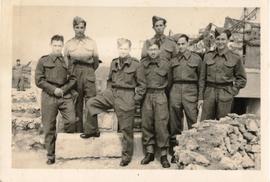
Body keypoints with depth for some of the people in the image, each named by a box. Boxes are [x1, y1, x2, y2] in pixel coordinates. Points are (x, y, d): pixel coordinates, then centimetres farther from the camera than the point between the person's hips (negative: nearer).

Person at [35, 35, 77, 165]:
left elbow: (73, 79, 9)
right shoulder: (43, 61, 8)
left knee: (71, 120, -11)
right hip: (49, 96, -1)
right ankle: (50, 155, 16)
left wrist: (63, 89, -6)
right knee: (49, 127, 2)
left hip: (65, 95, 1)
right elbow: (39, 80, 2)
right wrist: (53, 89, -8)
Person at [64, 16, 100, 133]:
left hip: (89, 72, -1)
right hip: (74, 74, 1)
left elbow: (96, 63, 13)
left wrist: (89, 71, 7)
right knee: (76, 103, 3)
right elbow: (65, 63, 14)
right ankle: (78, 130, 11)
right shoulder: (69, 44, 12)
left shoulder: (91, 42, 11)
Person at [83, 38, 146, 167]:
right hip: (112, 93, 5)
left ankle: (126, 156, 19)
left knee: (126, 128, 3)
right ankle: (94, 131, 11)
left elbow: (142, 84, -4)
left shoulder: (135, 65, -7)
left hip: (127, 98, -5)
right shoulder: (114, 63, 8)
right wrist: (108, 92, 11)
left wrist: (136, 99, -8)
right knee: (90, 103, -7)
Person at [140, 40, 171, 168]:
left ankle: (163, 155, 7)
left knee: (161, 125, -3)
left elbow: (169, 81, 14)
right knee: (146, 124, 5)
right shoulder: (143, 64, 5)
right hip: (146, 96, 2)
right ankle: (149, 152, 18)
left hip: (160, 96, -2)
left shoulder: (165, 64, 2)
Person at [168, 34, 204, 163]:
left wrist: (200, 97, -1)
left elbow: (201, 79, 6)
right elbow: (170, 79, 14)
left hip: (190, 91, -2)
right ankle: (175, 152, 14)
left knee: (193, 122, -4)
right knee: (175, 124, 4)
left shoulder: (196, 58, 8)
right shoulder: (173, 60, 15)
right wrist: (168, 95, 7)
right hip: (175, 91, 2)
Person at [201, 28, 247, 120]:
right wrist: (201, 97, 7)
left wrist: (232, 91, -2)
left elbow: (242, 78, 10)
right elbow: (203, 77, 11)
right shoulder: (208, 56, 8)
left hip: (225, 96, -2)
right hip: (209, 93, 2)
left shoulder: (235, 58, 2)